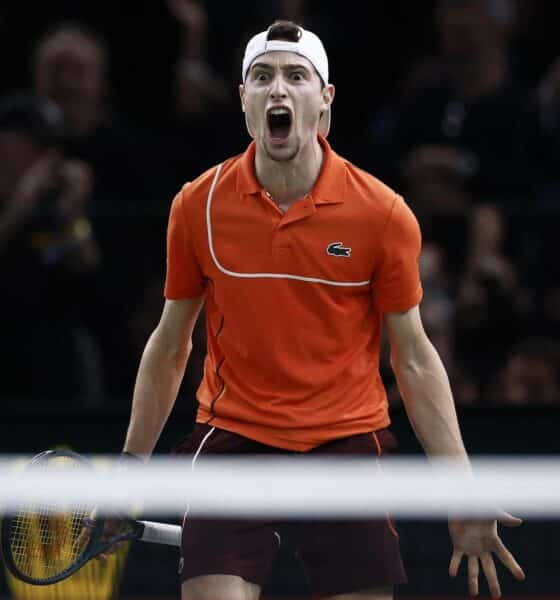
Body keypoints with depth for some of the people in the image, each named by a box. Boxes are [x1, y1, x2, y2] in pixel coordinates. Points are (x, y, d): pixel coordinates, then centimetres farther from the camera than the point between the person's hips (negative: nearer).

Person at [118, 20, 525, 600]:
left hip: (347, 442, 0)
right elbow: (169, 343, 10)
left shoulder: (383, 214, -5)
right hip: (231, 438, 0)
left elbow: (414, 358, 1)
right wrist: (131, 466, 10)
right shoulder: (197, 205, -2)